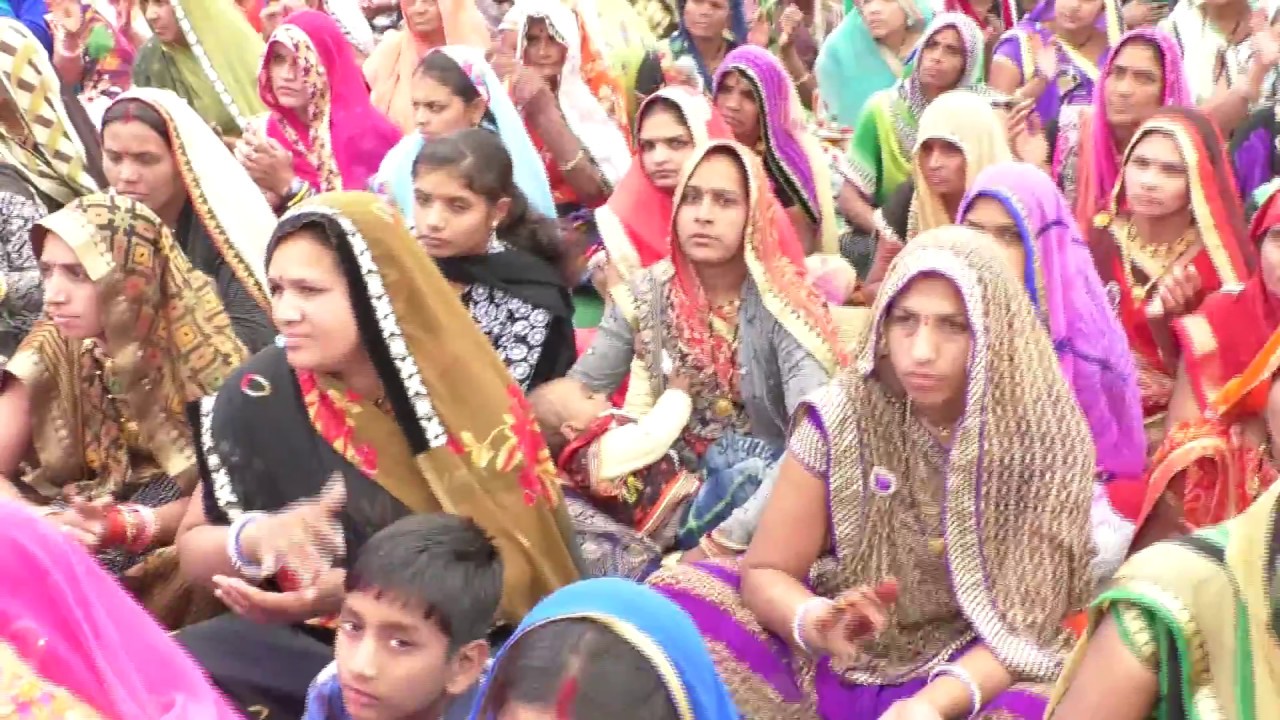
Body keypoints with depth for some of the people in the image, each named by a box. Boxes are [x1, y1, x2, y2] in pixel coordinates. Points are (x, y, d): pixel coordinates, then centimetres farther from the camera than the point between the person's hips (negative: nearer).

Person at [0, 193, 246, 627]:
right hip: (73, 548, 3)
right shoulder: (52, 352, -3)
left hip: (170, 548, -3)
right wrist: (46, 523, -27)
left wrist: (125, 527, -29)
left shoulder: (200, 353, -14)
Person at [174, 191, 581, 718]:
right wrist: (254, 539, -21)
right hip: (311, 647, 2)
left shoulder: (470, 391, -9)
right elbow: (191, 550, 3)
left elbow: (514, 563, -10)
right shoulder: (263, 392, -6)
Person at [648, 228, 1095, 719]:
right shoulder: (840, 418, -10)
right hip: (838, 669, 1)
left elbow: (1026, 624, -10)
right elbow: (765, 571, -5)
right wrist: (817, 622, -27)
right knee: (678, 603, -19)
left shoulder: (1045, 442, -11)